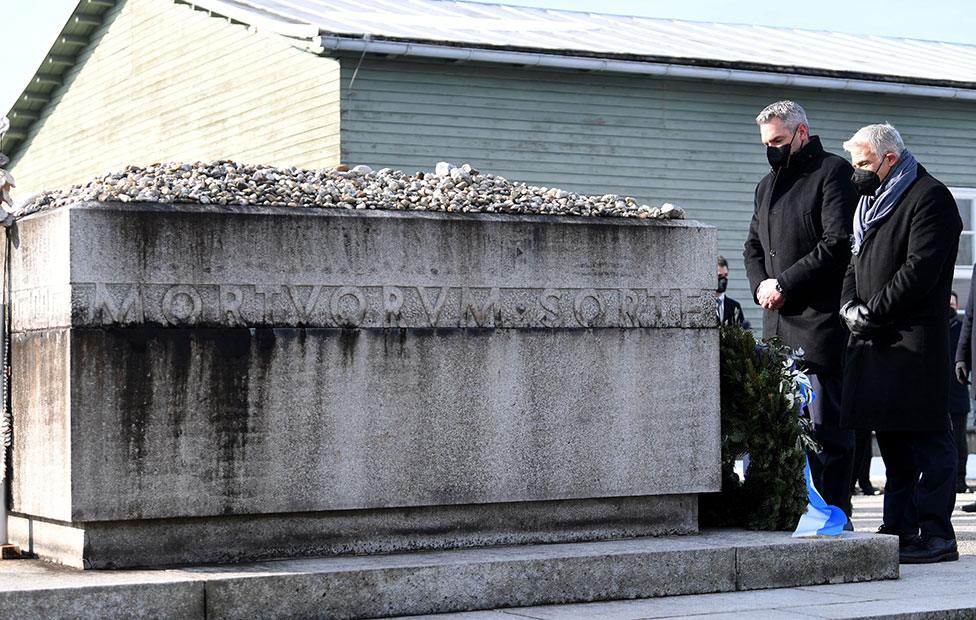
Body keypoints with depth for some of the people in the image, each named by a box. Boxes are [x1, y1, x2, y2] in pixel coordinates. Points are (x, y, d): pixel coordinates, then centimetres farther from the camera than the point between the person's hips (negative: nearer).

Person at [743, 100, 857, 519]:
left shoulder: (833, 172, -2)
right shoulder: (768, 185, 23)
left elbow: (838, 243, -12)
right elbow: (753, 246, 26)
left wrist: (784, 283, -11)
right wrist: (761, 285, 5)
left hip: (820, 321, -7)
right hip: (777, 321, 8)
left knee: (826, 425, -6)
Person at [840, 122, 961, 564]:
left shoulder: (929, 198, -7)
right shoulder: (871, 202, 22)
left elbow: (919, 269, -16)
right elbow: (855, 265, 22)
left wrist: (872, 312, -15)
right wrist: (851, 307, 2)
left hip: (916, 341, -9)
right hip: (875, 343, 9)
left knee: (928, 440, -7)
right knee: (892, 440, 11)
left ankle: (936, 535, -6)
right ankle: (899, 528, 17)